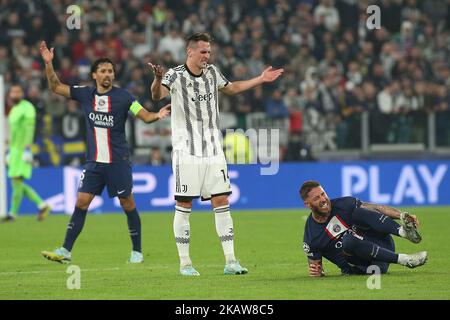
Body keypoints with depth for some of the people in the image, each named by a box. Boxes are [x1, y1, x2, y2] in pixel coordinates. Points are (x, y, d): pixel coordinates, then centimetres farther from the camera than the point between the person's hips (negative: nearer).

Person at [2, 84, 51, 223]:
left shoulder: (27, 107, -10)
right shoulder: (14, 110, 19)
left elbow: (29, 129, -18)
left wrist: (27, 150, -25)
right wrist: (10, 153, 22)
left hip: (23, 151, -9)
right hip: (15, 150, 9)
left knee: (17, 180, -11)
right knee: (17, 183, 5)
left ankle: (13, 213, -7)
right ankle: (42, 205, 8)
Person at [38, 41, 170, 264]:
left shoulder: (122, 97, -5)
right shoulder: (85, 94, 4)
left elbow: (145, 116, -7)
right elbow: (55, 87, 10)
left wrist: (158, 115, -28)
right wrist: (48, 63, -1)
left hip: (118, 162, -3)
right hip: (94, 162, 3)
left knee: (128, 204, 2)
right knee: (81, 203, -2)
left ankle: (137, 252, 13)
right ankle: (65, 251, -1)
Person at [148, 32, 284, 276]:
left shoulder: (212, 72, 8)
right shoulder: (176, 75, -10)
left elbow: (230, 88, 29)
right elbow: (157, 95, -30)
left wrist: (260, 79, 27)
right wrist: (158, 78, -51)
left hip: (213, 150, 5)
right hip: (186, 152, -5)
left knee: (221, 202, 2)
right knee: (184, 205, -2)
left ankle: (230, 261, 4)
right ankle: (185, 263, 6)